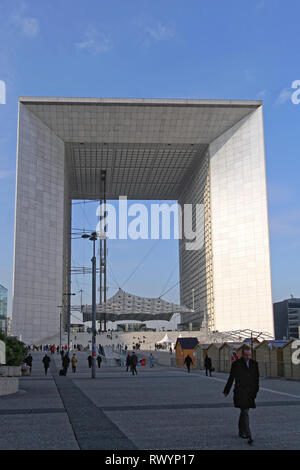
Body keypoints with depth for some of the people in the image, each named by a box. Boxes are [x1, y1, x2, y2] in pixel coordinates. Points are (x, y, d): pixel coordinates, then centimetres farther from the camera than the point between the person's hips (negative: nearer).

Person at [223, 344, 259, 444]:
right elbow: (231, 378, 5)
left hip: (250, 392, 4)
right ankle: (248, 435, -13)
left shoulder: (254, 364, 7)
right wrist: (226, 391, 12)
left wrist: (255, 390, 5)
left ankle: (241, 431, 30)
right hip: (240, 392, -4)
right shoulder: (236, 364, -3)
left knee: (243, 412, 15)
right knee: (245, 412, -11)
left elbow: (256, 379, 11)